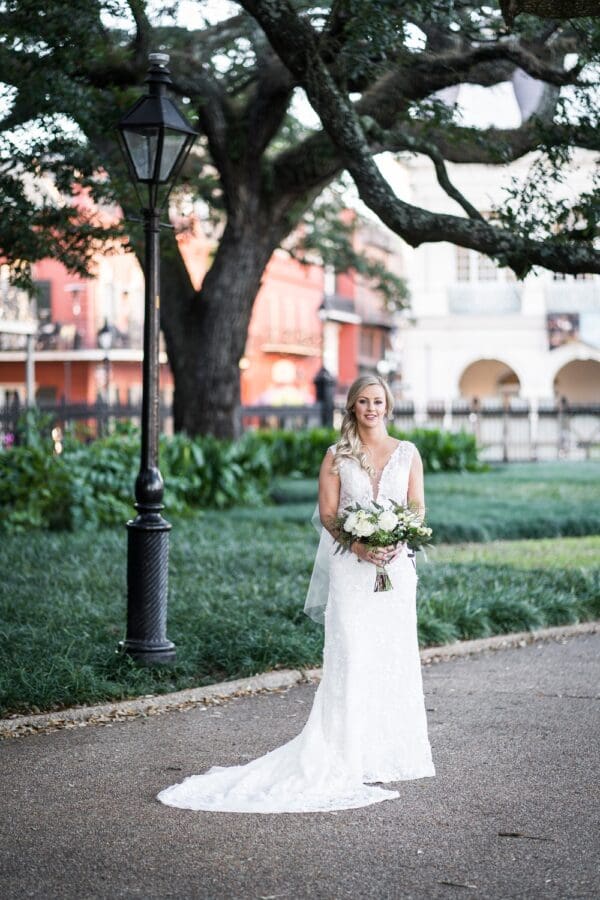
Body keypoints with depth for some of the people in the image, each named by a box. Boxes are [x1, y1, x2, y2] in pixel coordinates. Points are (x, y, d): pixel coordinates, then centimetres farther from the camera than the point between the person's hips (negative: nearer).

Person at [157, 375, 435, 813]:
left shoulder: (408, 453, 9)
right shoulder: (337, 456, 5)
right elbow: (328, 513, 0)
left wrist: (396, 543, -13)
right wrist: (360, 546, -16)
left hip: (396, 566, 2)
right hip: (351, 568, -2)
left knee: (394, 657, 3)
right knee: (351, 657, -7)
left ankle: (390, 753, 12)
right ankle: (354, 757, -4)